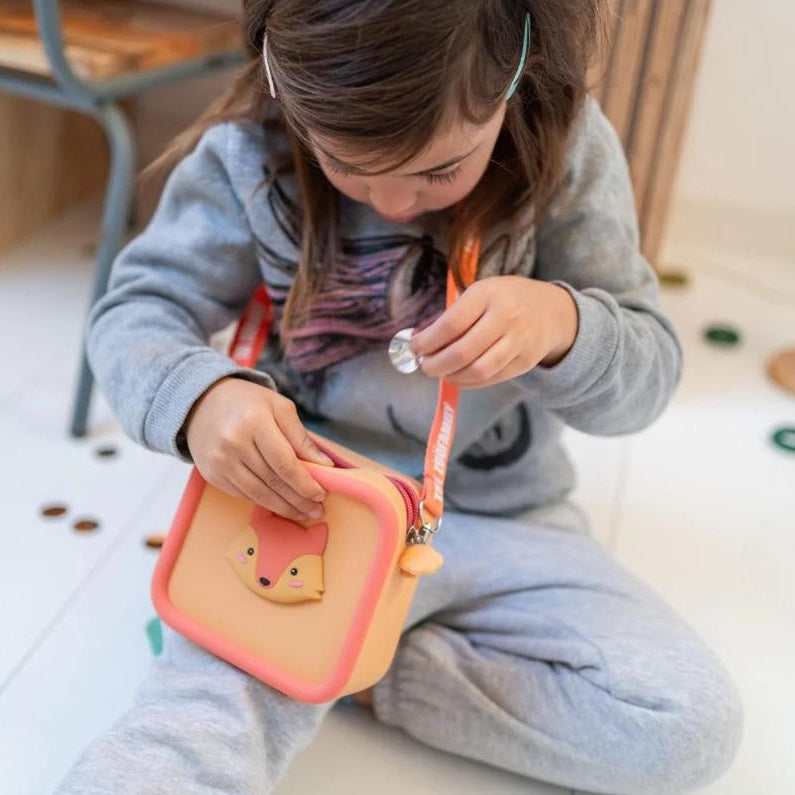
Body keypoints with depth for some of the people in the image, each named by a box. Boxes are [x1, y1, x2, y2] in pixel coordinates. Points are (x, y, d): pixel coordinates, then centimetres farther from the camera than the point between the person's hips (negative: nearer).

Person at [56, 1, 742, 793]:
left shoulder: (570, 152, -10)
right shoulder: (249, 153, -11)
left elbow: (646, 373, -8)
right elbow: (135, 311, -7)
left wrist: (562, 322, -33)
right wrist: (199, 396, -32)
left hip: (500, 516, 5)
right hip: (299, 500, -4)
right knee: (209, 714, -34)